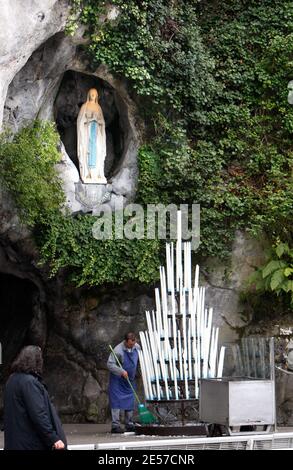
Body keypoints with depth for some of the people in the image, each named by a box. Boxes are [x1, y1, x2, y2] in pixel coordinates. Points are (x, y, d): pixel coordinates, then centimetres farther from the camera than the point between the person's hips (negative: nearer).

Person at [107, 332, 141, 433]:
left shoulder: (137, 347, 0)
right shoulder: (118, 350, -21)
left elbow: (140, 360, 18)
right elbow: (110, 364, -21)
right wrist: (121, 371, -28)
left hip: (130, 380, 6)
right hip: (118, 379, -6)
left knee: (130, 401, 8)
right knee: (116, 401, -8)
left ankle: (129, 424, 16)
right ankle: (115, 425, -8)